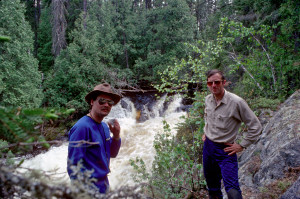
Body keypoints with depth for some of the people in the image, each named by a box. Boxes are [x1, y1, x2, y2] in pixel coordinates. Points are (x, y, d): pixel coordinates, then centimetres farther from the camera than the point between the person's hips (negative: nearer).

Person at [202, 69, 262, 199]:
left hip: (225, 150, -6)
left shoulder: (236, 102, -19)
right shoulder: (208, 99, 0)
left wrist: (241, 146, -11)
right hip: (208, 145, 6)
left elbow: (256, 127, -12)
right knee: (211, 184, 19)